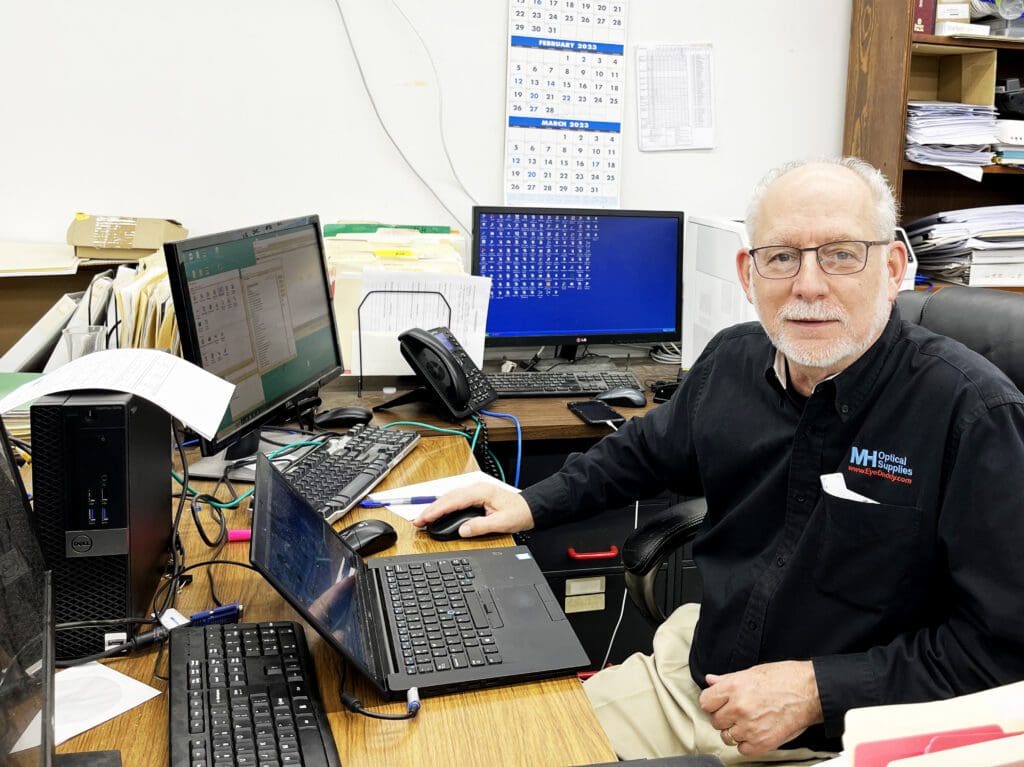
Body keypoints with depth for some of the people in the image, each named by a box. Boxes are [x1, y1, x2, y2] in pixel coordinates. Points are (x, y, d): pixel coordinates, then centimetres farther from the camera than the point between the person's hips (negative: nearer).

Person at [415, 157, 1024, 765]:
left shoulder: (974, 412, -20)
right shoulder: (733, 360, -2)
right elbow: (648, 449, 19)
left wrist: (817, 691, -22)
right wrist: (534, 504, 9)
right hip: (689, 678, 6)